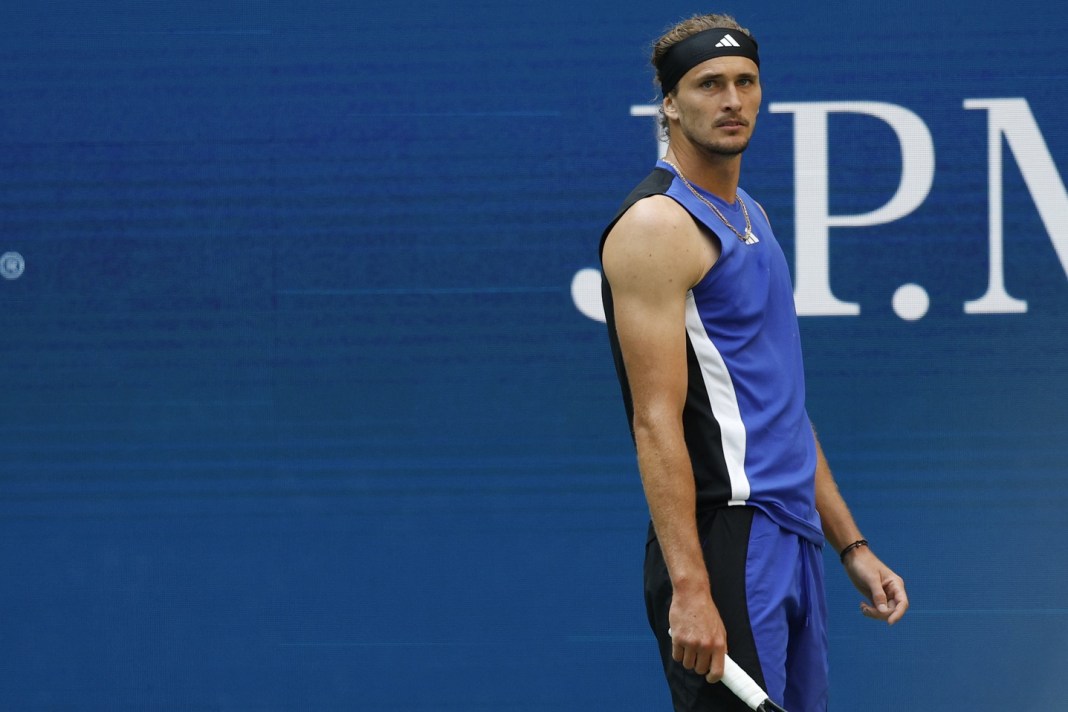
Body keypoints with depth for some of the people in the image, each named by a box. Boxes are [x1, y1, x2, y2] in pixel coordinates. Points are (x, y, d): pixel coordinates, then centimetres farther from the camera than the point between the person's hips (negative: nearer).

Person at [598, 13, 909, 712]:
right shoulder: (657, 223, -11)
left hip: (793, 536, 9)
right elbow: (657, 421, -18)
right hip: (723, 546, -9)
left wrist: (851, 545, 19)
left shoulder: (750, 217, 17)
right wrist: (688, 588, -24)